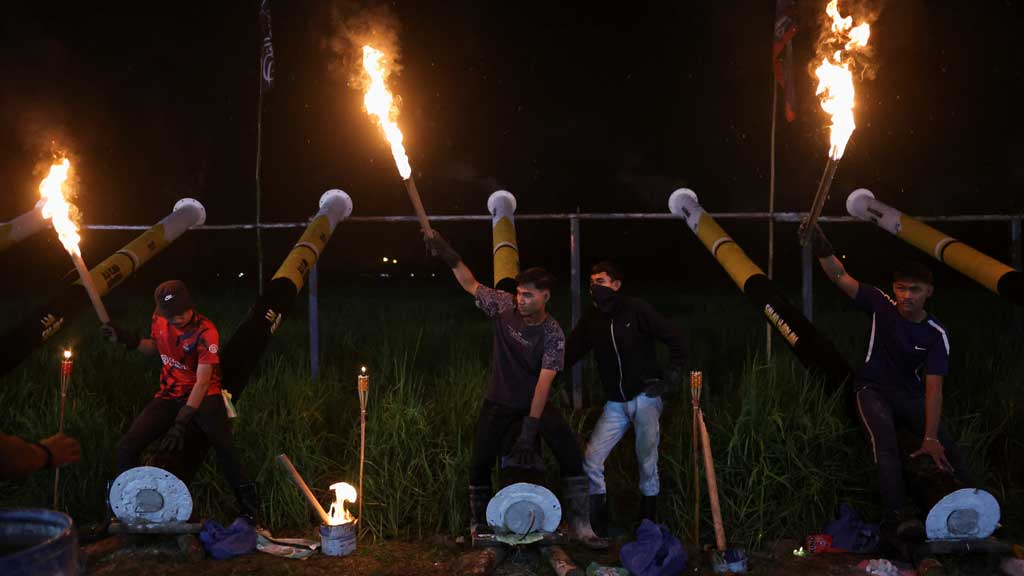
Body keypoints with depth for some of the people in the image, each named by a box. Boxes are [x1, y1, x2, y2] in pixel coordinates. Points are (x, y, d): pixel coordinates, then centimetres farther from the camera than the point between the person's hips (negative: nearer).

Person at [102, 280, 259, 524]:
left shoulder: (205, 332, -21)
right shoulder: (159, 319, -3)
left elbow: (202, 381, -24)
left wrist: (181, 423, -30)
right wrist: (128, 339, 1)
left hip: (203, 396, -5)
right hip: (169, 396, 5)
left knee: (225, 447, -24)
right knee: (127, 447, -9)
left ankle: (248, 505, -7)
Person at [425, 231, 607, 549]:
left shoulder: (553, 334, -20)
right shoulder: (504, 306, -12)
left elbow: (544, 382, -25)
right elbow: (470, 284, 0)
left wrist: (529, 431, -30)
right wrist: (447, 254, -11)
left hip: (536, 402, -2)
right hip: (499, 402, 2)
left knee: (571, 454, -16)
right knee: (480, 462, -2)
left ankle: (579, 524, -7)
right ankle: (479, 524, 21)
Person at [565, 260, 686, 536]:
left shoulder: (636, 309, -8)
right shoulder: (591, 320, 6)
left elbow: (675, 339, -5)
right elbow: (570, 354, 4)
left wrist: (672, 376, -8)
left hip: (645, 396, -4)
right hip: (615, 403, 4)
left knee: (647, 463, 0)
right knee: (591, 461, -5)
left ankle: (649, 521, 18)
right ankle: (598, 526, 8)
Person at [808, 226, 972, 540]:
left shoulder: (936, 334, -11)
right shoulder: (882, 305, -8)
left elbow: (933, 386, -19)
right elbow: (841, 278, -13)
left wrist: (930, 437, -28)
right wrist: (822, 250, -33)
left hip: (911, 394, 1)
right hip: (873, 388, -1)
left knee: (945, 447, -20)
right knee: (884, 437, -30)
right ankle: (898, 513, -39)